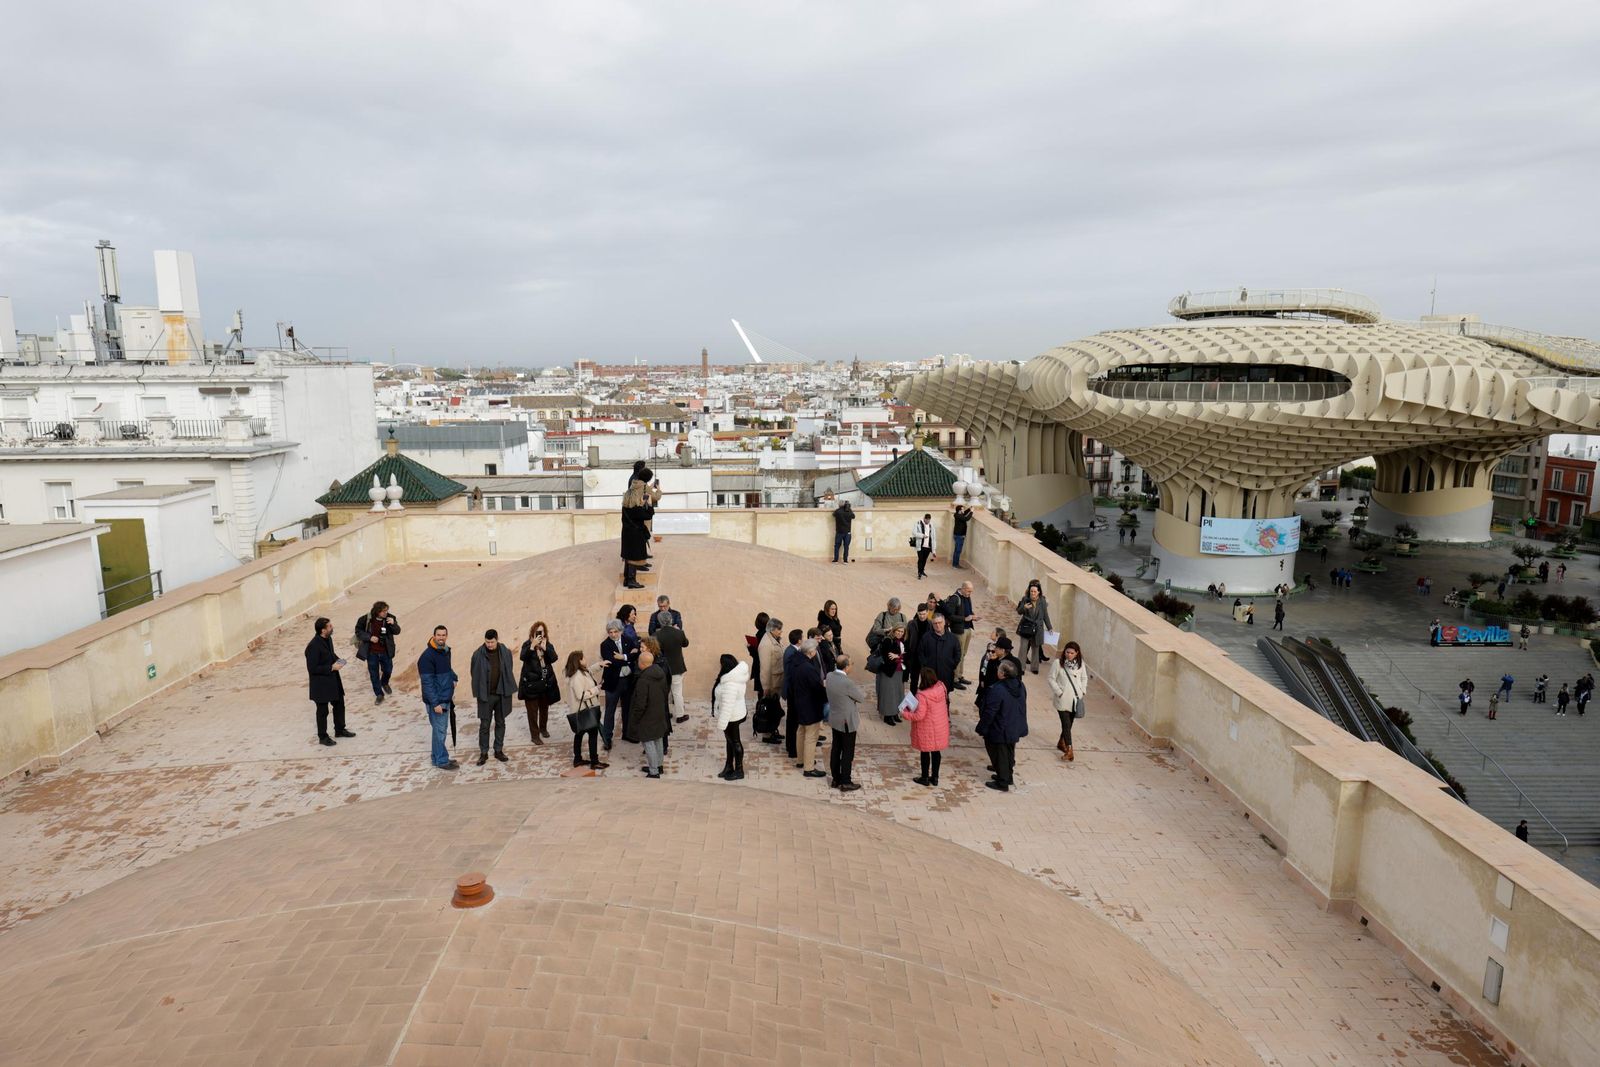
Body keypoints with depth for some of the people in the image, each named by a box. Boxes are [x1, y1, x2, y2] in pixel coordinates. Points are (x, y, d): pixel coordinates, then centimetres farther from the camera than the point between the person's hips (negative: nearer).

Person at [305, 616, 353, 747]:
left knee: (339, 704, 19)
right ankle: (322, 737, 23)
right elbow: (312, 668, -25)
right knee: (322, 711, 7)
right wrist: (331, 668, -23)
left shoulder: (328, 639, 0)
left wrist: (337, 660, -1)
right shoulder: (313, 646, -26)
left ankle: (339, 730, 37)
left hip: (333, 680, 8)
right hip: (321, 684, -8)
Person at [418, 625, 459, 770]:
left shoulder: (446, 651, 7)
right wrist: (435, 703, -22)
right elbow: (427, 682, -20)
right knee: (439, 731, 1)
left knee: (440, 729, 17)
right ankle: (442, 761, 11)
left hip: (446, 698, 8)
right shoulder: (428, 656, -19)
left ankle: (438, 757, 28)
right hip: (436, 701, -8)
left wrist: (454, 678, 5)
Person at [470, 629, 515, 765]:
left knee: (500, 723, 12)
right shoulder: (478, 654, -9)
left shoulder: (505, 652, -3)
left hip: (502, 694, 2)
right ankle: (483, 753, 16)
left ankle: (499, 750, 24)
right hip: (485, 695, -2)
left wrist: (511, 689, 4)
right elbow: (475, 675, -3)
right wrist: (476, 693, -3)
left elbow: (509, 671, 5)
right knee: (484, 725, 4)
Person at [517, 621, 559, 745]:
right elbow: (522, 657, -22)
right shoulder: (527, 644, -5)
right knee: (532, 710, -2)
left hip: (546, 682, 3)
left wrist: (544, 647, -23)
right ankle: (535, 735, 6)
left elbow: (554, 658, -12)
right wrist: (533, 645, -30)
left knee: (544, 708, 17)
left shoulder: (548, 645, 3)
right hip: (531, 682, -3)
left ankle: (543, 728, 38)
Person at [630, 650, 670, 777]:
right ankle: (657, 765, 36)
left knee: (648, 743, 4)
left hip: (647, 718, -8)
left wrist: (634, 719, -11)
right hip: (660, 714, 8)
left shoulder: (643, 680, -29)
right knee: (658, 740, 21)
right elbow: (666, 690, 11)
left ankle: (653, 772, 11)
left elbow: (640, 704, -25)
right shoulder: (661, 673, -4)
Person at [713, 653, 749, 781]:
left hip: (731, 717, -9)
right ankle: (729, 766, 37)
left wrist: (721, 724, -22)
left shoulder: (730, 685, -34)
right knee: (730, 741, 21)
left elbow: (727, 706, -30)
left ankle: (739, 771, 24)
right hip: (734, 715, 9)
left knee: (734, 742, 7)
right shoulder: (733, 677, -1)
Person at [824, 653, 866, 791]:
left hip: (834, 720, 7)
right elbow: (862, 697, -14)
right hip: (847, 722, -7)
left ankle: (836, 779, 28)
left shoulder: (829, 676, -7)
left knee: (835, 749, 17)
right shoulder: (847, 682, -29)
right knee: (848, 752, 6)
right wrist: (862, 693, 6)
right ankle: (845, 783, 16)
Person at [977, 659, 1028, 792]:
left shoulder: (997, 690, -31)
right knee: (1009, 753, 24)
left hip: (999, 731, -8)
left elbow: (989, 713, -25)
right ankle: (1008, 776, 39)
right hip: (1015, 729, 8)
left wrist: (981, 729, -12)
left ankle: (1002, 783, 18)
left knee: (1000, 755, 8)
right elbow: (1022, 707, 10)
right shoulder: (1020, 686, -4)